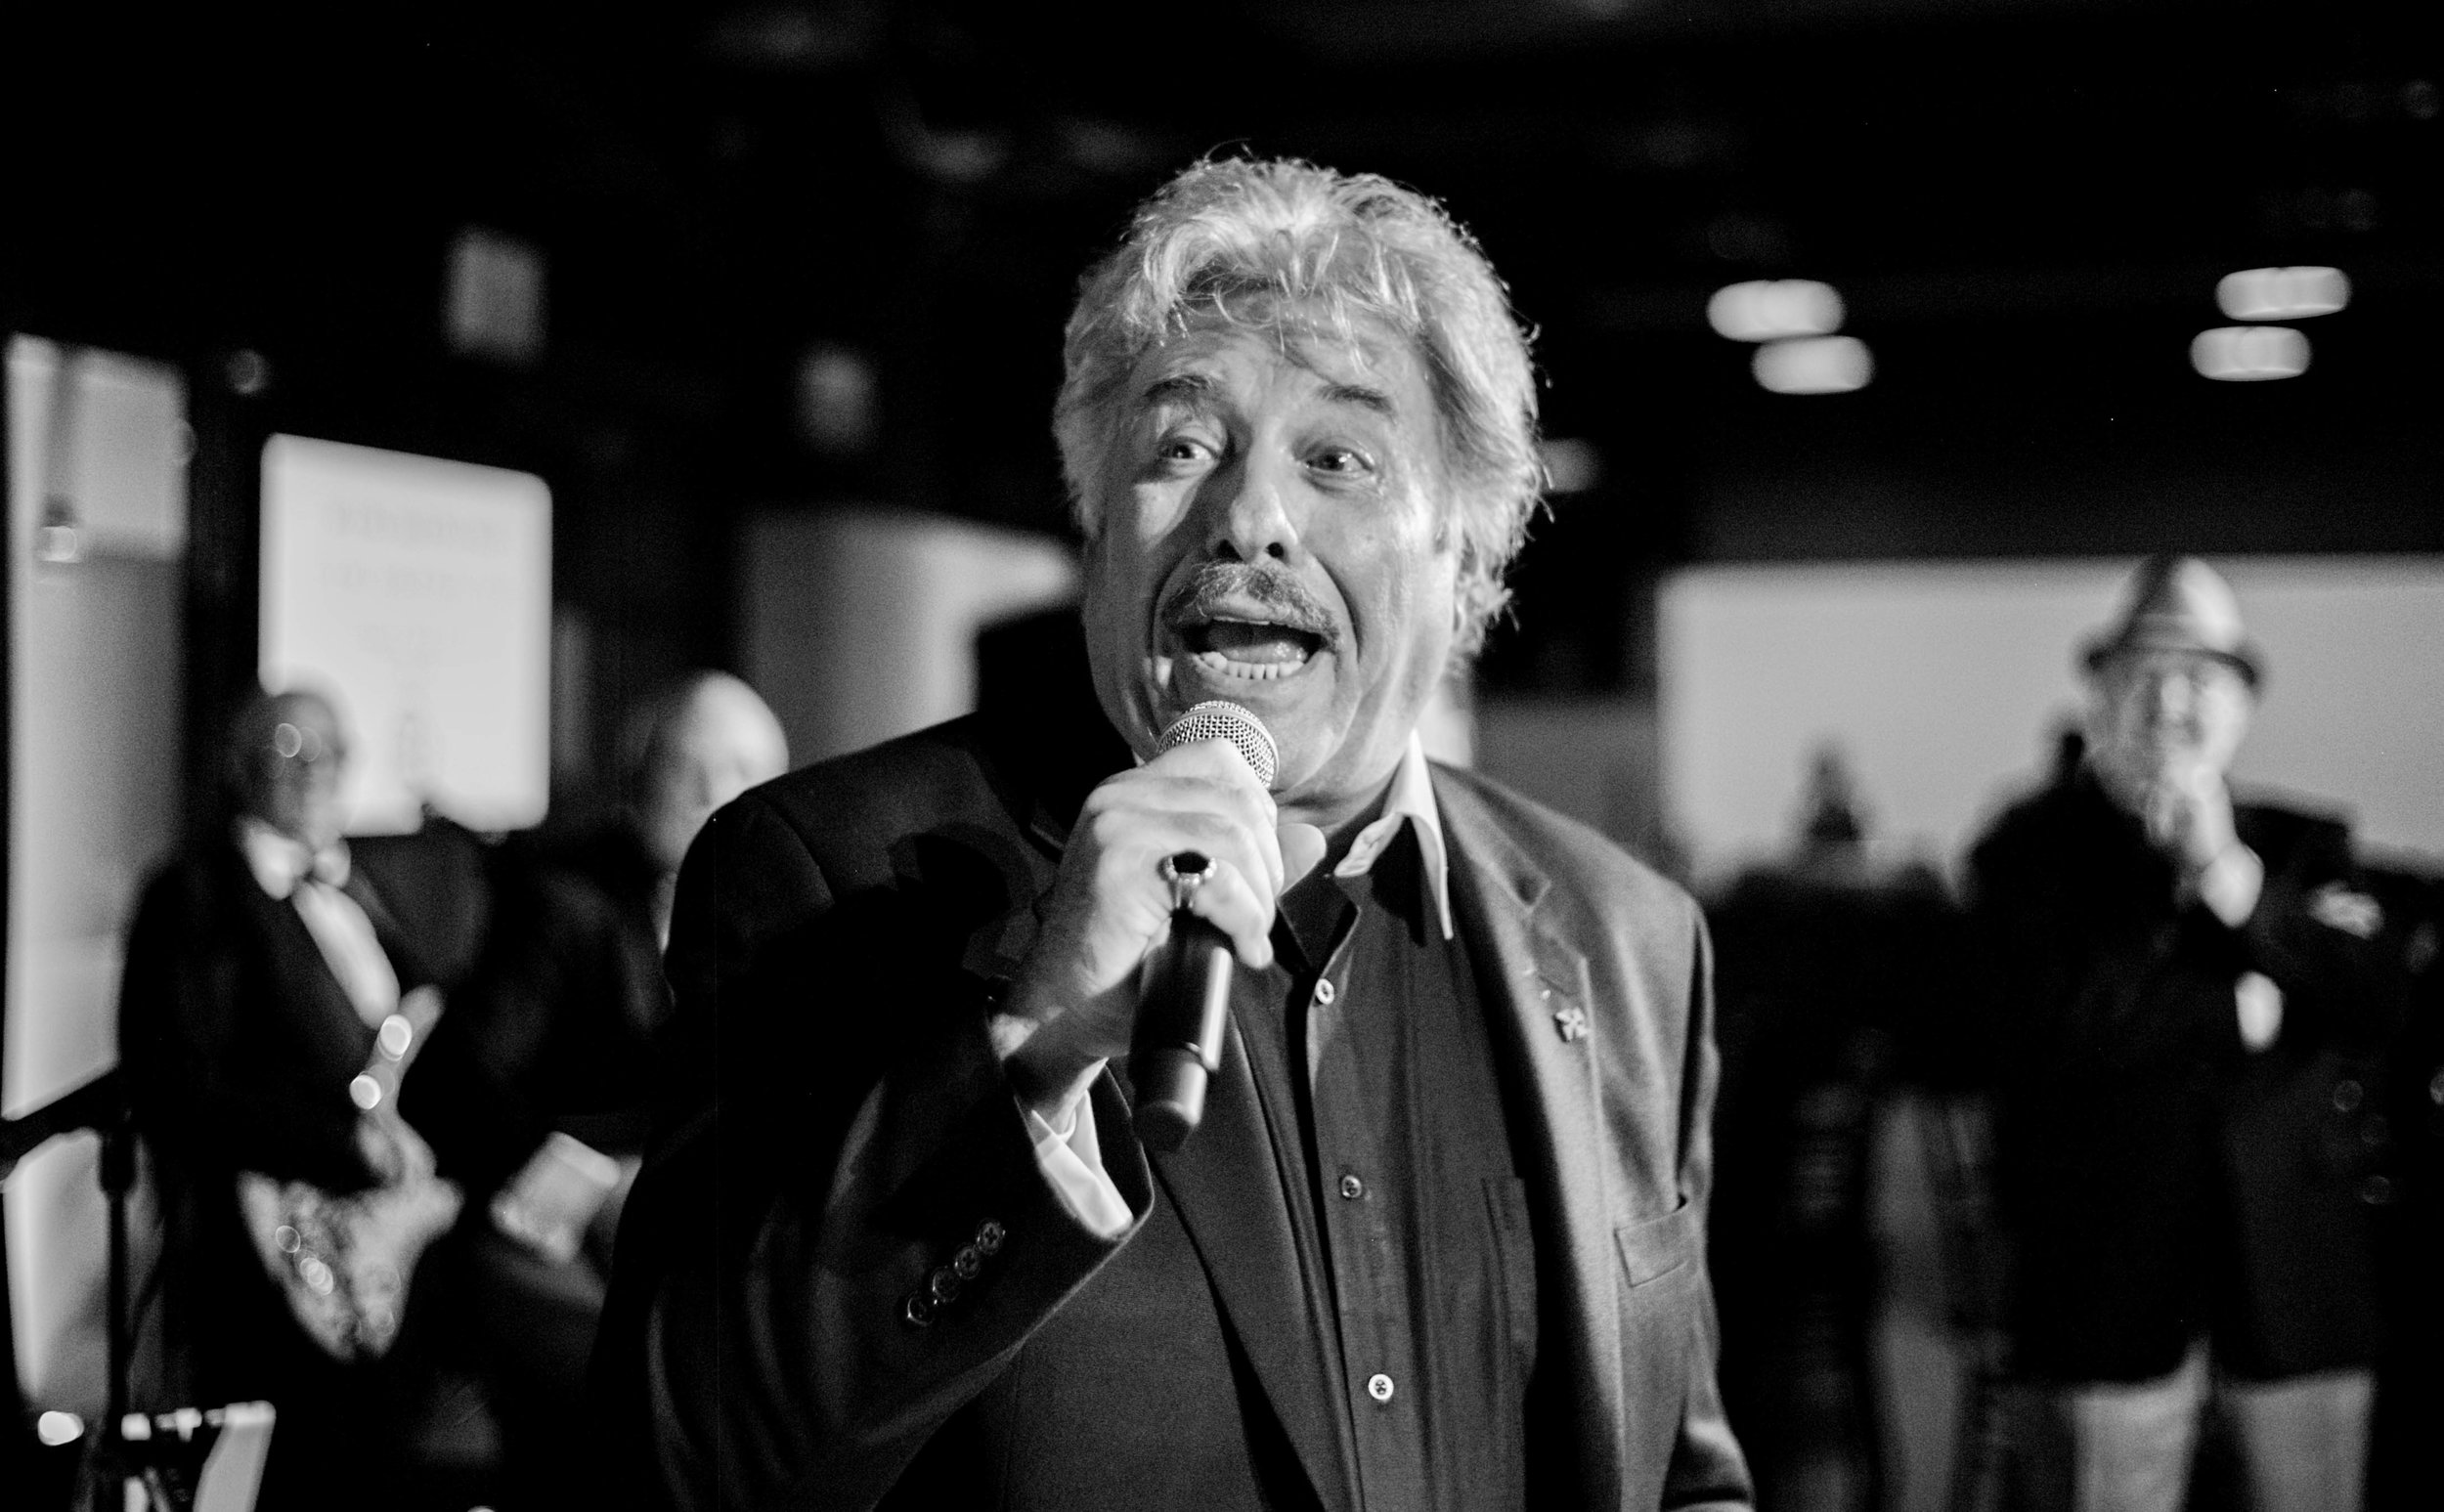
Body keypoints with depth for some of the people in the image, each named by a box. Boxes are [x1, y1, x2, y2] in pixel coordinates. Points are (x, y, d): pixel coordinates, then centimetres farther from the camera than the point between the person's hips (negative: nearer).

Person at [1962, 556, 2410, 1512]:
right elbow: (2056, 1025, -14)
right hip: (2112, 1286, -3)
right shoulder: (2029, 850, 1)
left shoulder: (2304, 848, 12)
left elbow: (2373, 1012, -3)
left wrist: (2234, 879, -13)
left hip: (2297, 1285, 3)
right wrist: (2250, 1007, -7)